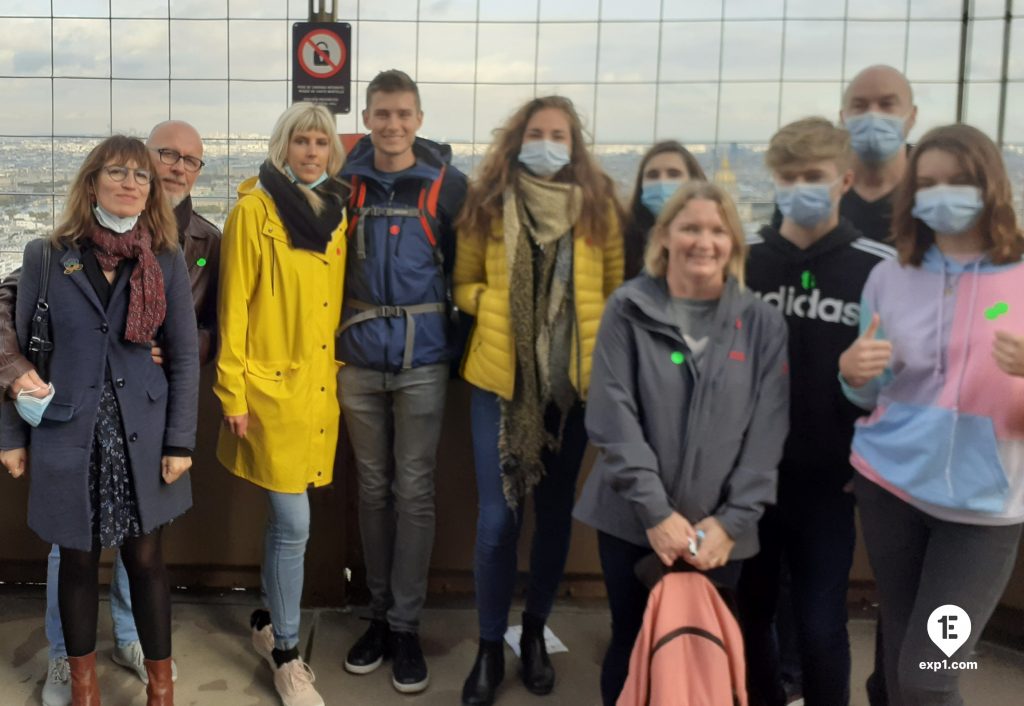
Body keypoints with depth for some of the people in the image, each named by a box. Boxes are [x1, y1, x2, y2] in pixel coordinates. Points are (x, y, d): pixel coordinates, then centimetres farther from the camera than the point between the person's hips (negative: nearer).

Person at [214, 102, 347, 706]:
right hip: (272, 384, -5)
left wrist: (346, 372, 13)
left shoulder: (337, 213, 10)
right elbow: (234, 305, -7)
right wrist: (233, 391, -9)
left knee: (286, 519, 15)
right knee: (294, 524, -4)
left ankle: (270, 621, 35)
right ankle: (286, 653, 12)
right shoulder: (255, 209, -6)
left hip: (321, 385, 5)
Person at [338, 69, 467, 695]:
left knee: (414, 493, 2)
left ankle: (406, 625, 13)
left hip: (423, 361, -2)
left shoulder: (448, 184, -3)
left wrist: (458, 339, -1)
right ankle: (379, 615, 24)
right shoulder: (345, 183, 2)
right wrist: (335, 337, 3)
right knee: (373, 490, 12)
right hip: (359, 359, 2)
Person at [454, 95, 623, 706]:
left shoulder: (600, 206, 2)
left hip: (575, 377, 1)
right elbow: (463, 284, 10)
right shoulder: (486, 204, 3)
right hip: (501, 376, -1)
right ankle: (490, 648, 17)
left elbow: (618, 292, 5)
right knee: (498, 516, -1)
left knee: (556, 511, 11)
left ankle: (535, 633, 31)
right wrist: (495, 305, -9)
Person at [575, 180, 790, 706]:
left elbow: (767, 432, -1)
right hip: (631, 520, -1)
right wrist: (655, 511, -14)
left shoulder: (762, 323, 3)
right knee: (632, 647, 9)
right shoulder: (628, 311, -2)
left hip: (718, 529, 1)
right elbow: (613, 418, -8)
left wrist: (731, 520, -9)